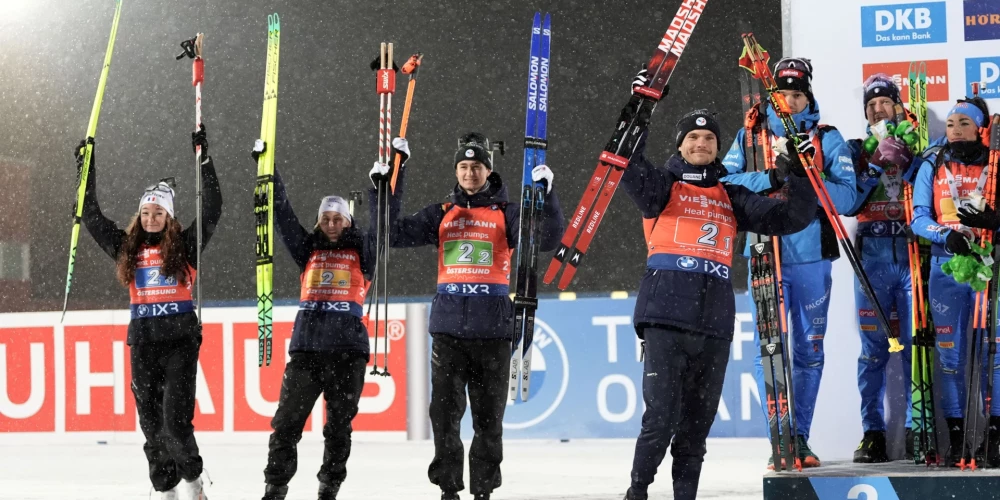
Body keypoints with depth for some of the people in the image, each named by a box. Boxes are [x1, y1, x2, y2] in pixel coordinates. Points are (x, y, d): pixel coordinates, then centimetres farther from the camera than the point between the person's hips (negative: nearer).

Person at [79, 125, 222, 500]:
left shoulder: (185, 246, 2)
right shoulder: (127, 248, 11)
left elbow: (212, 209, -5)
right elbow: (91, 217, 13)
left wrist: (204, 159, -9)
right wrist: (87, 171, 8)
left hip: (181, 337, -4)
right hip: (143, 340, 4)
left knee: (175, 419, -12)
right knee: (151, 422, 4)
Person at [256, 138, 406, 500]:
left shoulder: (362, 250, 12)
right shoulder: (307, 249, 16)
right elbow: (281, 211, 14)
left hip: (348, 349, -1)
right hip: (306, 346, 1)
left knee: (339, 425, 3)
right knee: (287, 422, -2)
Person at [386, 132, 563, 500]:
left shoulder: (506, 214, 7)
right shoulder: (442, 214, 14)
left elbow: (547, 241, -6)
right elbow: (395, 235, 9)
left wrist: (546, 196, -17)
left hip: (493, 330, -1)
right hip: (448, 327, 1)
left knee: (488, 415, 2)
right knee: (445, 411, -3)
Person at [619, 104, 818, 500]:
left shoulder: (731, 196, 19)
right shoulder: (663, 185, 8)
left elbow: (789, 218, 13)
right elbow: (632, 172, -14)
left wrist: (800, 176, 0)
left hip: (715, 322, 4)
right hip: (666, 317, -4)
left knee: (697, 424, 8)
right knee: (661, 418, -12)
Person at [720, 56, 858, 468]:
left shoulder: (827, 139, 6)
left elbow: (847, 197, -4)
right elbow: (725, 181, -4)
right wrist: (771, 177, -18)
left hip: (811, 255, 1)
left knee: (809, 349, 6)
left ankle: (801, 437, 16)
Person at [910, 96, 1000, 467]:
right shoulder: (933, 166, 10)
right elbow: (919, 218, 4)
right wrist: (946, 235, -15)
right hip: (946, 266, 1)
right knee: (950, 351, 2)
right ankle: (956, 436, 6)